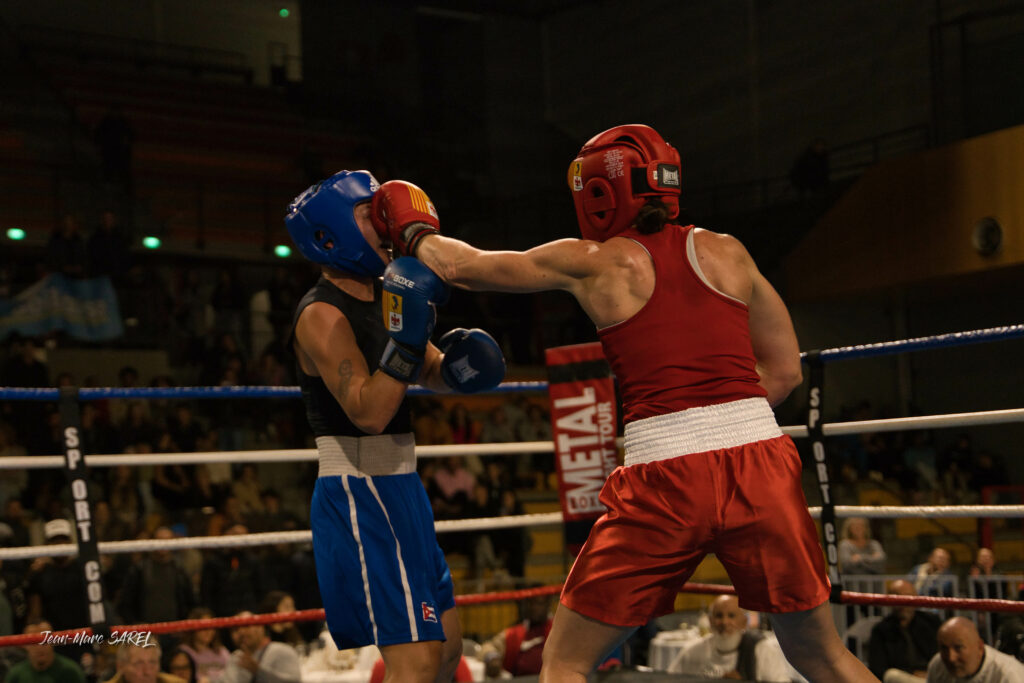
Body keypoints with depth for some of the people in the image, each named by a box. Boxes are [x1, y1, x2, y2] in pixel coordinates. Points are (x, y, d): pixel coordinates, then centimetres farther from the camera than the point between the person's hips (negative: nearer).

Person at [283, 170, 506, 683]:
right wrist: (406, 334, -32)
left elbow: (433, 372, 23)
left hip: (400, 489, 10)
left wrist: (460, 361, 0)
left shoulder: (384, 297, 11)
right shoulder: (322, 315, -16)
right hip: (357, 498, -10)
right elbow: (370, 413, -26)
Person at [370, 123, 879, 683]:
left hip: (665, 481, -3)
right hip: (760, 465, 3)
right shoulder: (726, 253, 12)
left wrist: (414, 234, 36)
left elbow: (464, 267, 18)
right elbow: (785, 369, 18)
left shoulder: (592, 263, 6)